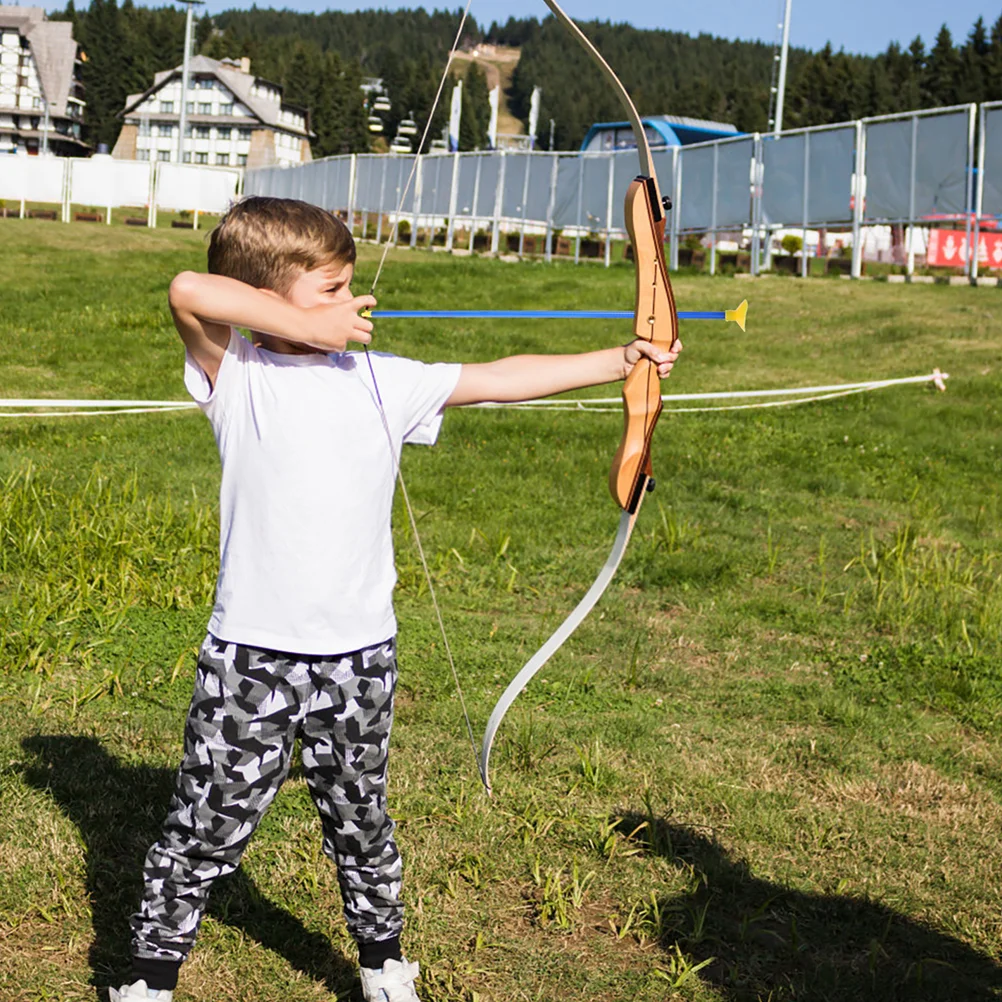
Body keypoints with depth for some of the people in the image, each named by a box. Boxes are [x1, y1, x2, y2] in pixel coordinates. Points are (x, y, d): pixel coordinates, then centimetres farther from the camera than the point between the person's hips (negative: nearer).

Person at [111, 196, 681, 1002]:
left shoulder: (380, 380, 3)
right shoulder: (235, 374, -7)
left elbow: (499, 379, 3)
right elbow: (189, 292, -25)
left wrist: (620, 360, -2)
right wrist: (310, 327, -20)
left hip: (359, 655, 4)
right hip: (251, 654, -3)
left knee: (361, 821, 19)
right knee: (207, 826, 6)